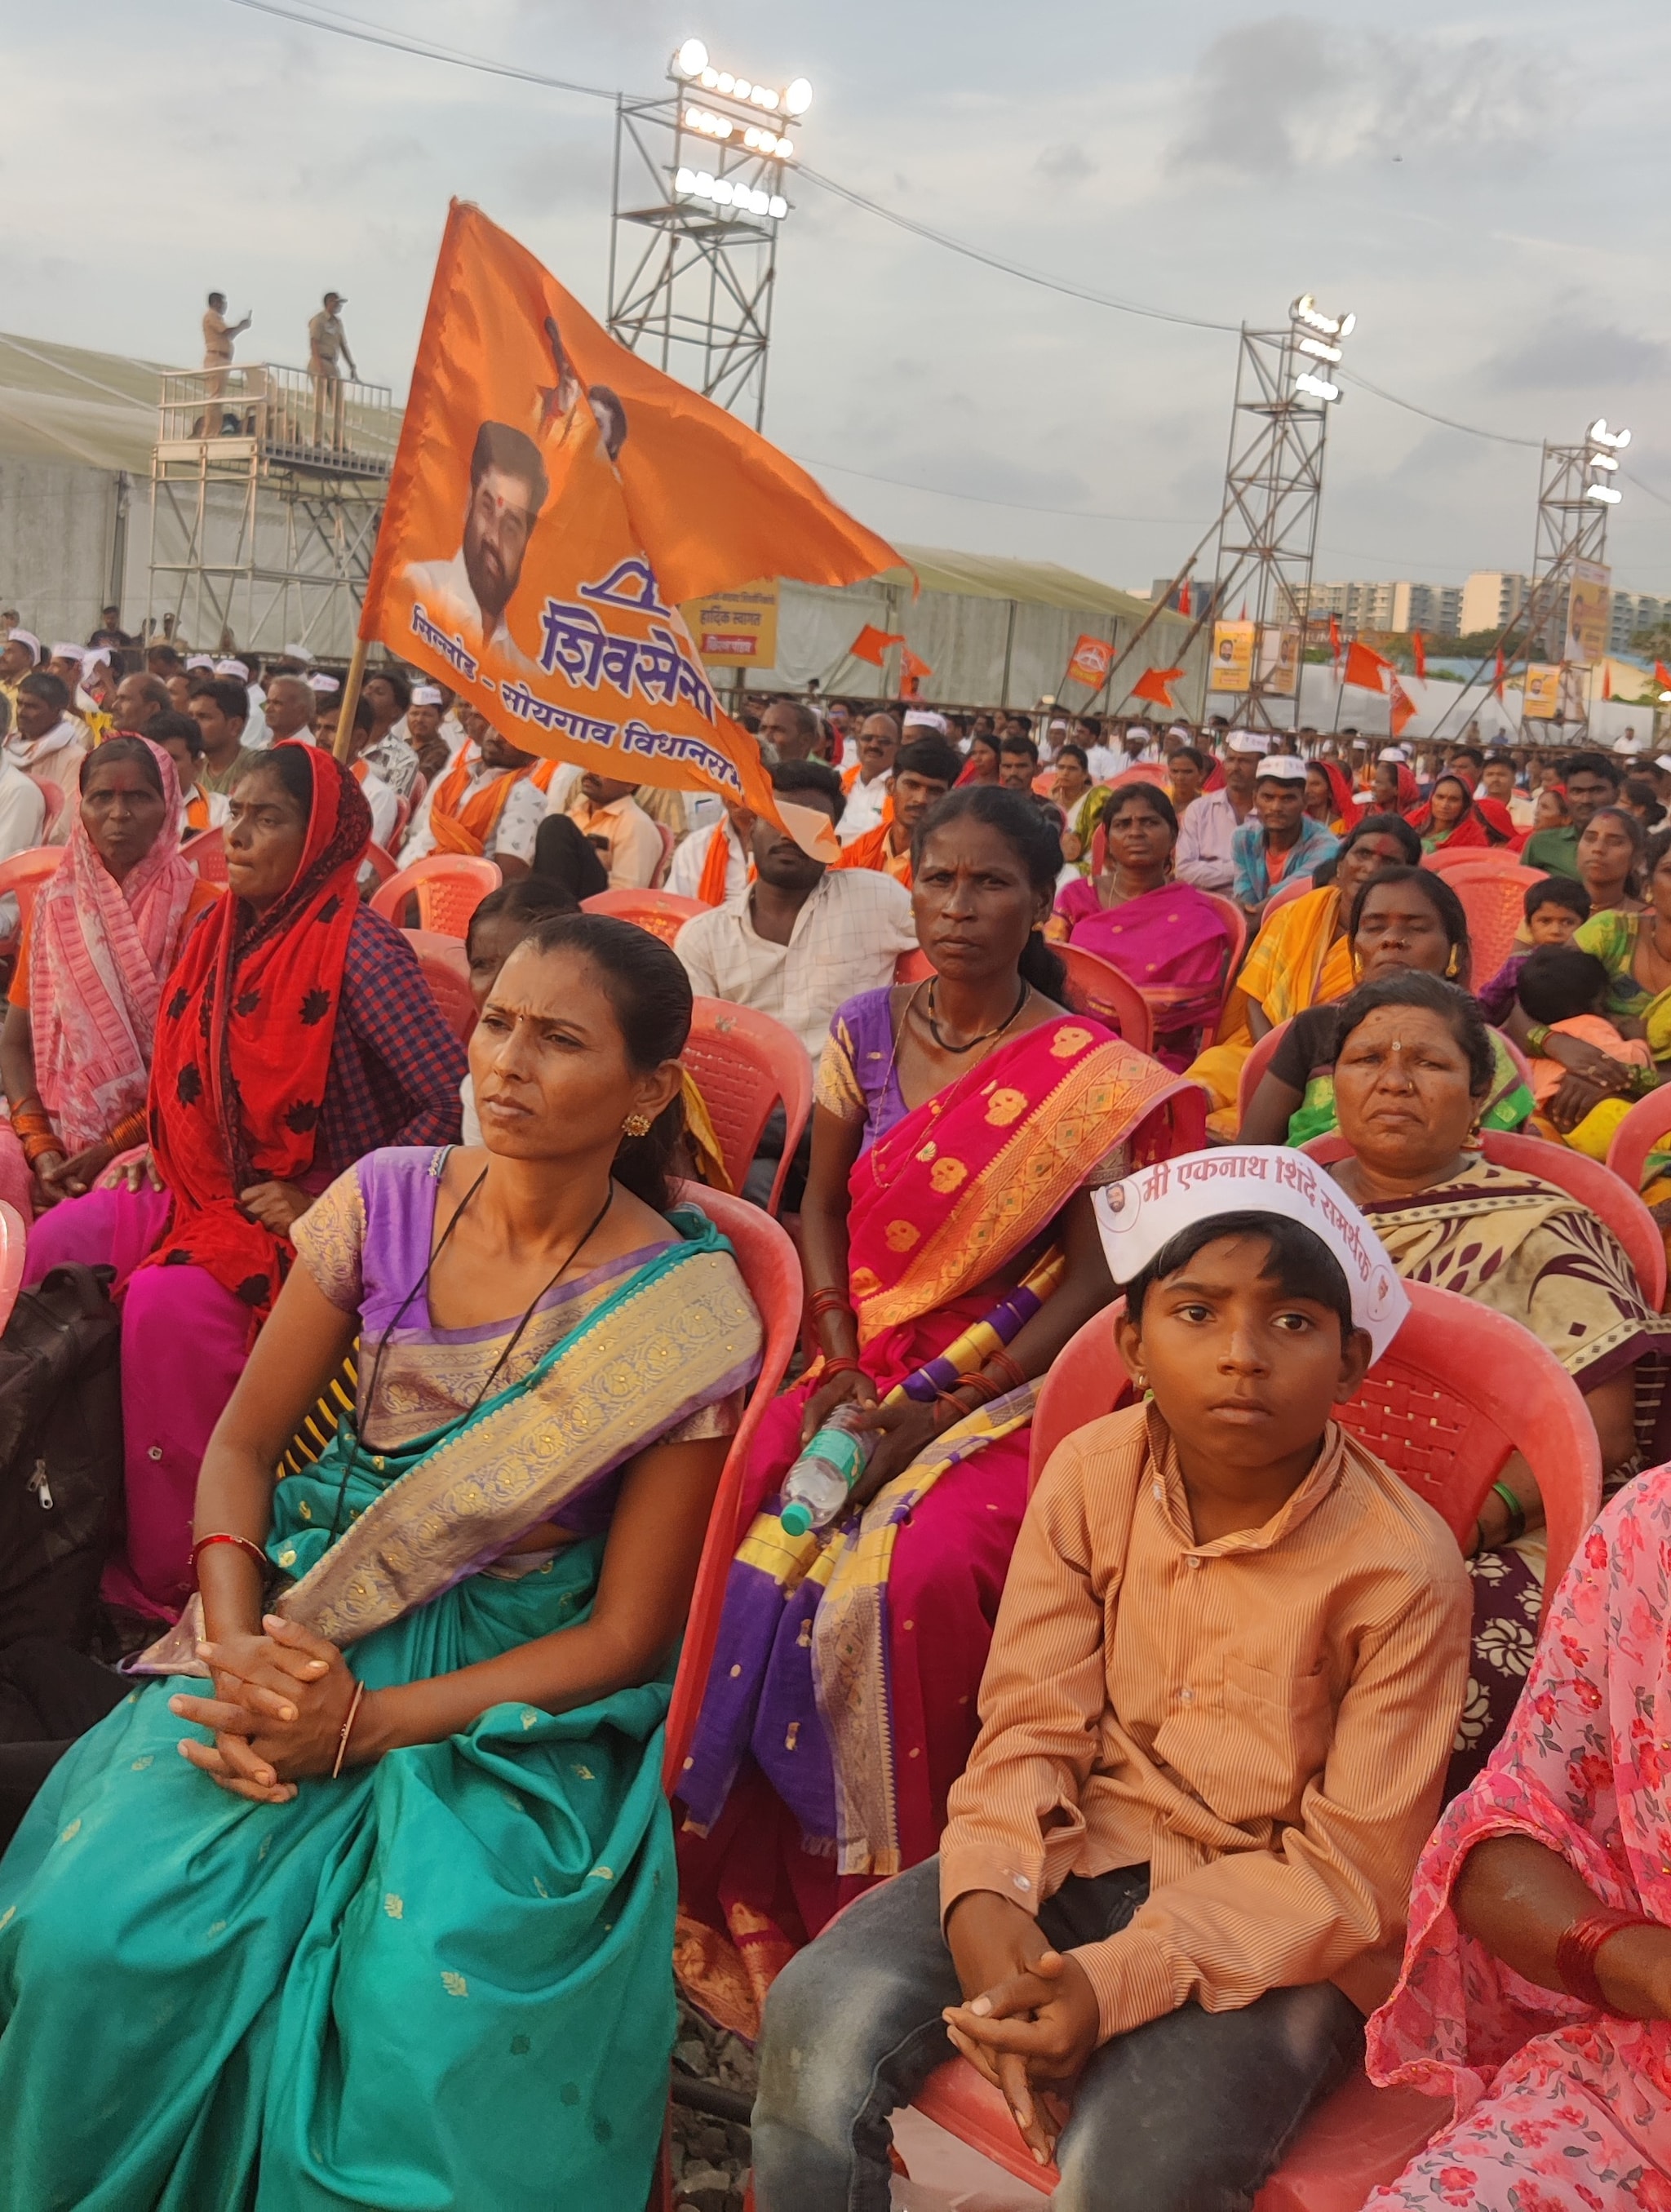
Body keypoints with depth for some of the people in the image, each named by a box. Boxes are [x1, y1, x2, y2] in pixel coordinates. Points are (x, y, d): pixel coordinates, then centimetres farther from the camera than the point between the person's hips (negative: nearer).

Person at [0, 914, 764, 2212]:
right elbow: (242, 1447, 5)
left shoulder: (690, 1314, -12)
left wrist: (365, 1726, -17)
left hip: (515, 1690, -3)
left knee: (428, 2015, -27)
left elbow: (628, 1634, -9)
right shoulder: (388, 1202, -3)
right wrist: (238, 1649, -13)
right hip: (311, 1626, 3)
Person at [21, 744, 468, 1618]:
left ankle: (169, 1577, -11)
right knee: (59, 1240, -11)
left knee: (168, 1303, -29)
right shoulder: (226, 930, 7)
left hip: (306, 1218, -8)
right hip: (209, 1189, 8)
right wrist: (163, 1150, 7)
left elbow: (454, 1102, -23)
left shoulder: (358, 950, -18)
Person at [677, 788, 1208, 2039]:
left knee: (920, 1579, -30)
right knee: (744, 1542, -21)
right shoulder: (867, 1032, 7)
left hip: (1003, 1387, -3)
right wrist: (841, 1366, -5)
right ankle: (749, 1903, -1)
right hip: (865, 1371, 4)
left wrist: (945, 1410, -13)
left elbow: (1092, 1273, -7)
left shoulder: (1091, 1075, -5)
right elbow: (823, 1206, 11)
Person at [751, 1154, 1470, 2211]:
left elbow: (1355, 1871, -14)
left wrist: (1118, 1981, -25)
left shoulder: (1405, 1568, -17)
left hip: (1284, 1925, -3)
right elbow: (1033, 1725, -3)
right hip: (1088, 1849, 4)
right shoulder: (1091, 1474, -5)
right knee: (823, 2016, -19)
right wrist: (984, 1904, -24)